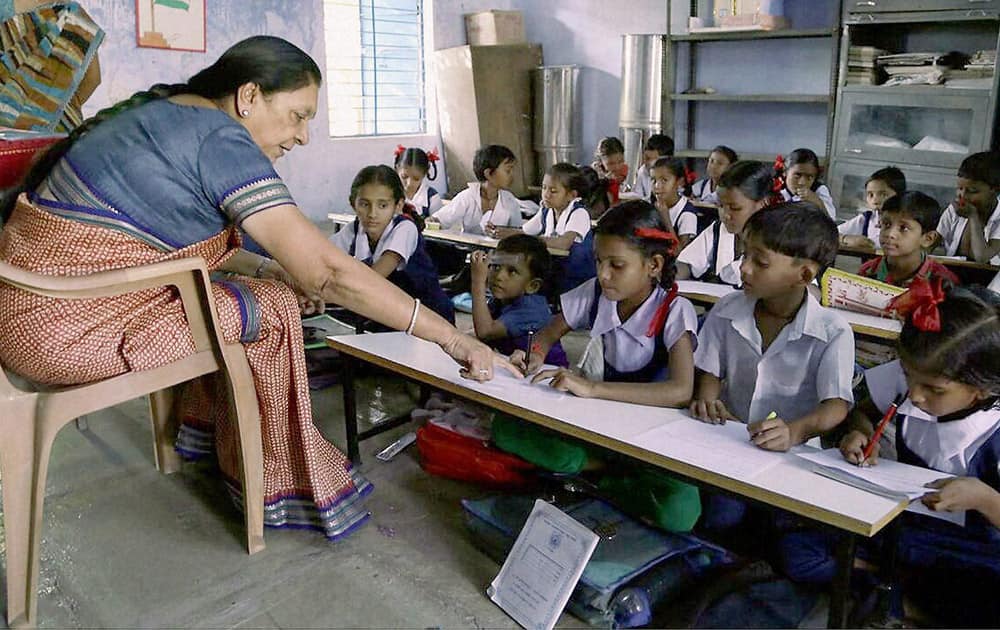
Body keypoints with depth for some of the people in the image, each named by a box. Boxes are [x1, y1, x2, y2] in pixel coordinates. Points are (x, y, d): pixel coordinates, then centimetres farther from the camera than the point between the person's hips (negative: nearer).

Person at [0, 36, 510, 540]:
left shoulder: (167, 113, 9)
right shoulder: (219, 138, -20)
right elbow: (327, 272, -25)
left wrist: (270, 270, 4)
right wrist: (450, 338, -21)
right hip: (70, 327, -10)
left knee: (261, 289, 16)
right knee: (271, 309, -6)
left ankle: (203, 432, 27)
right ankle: (278, 483, 9)